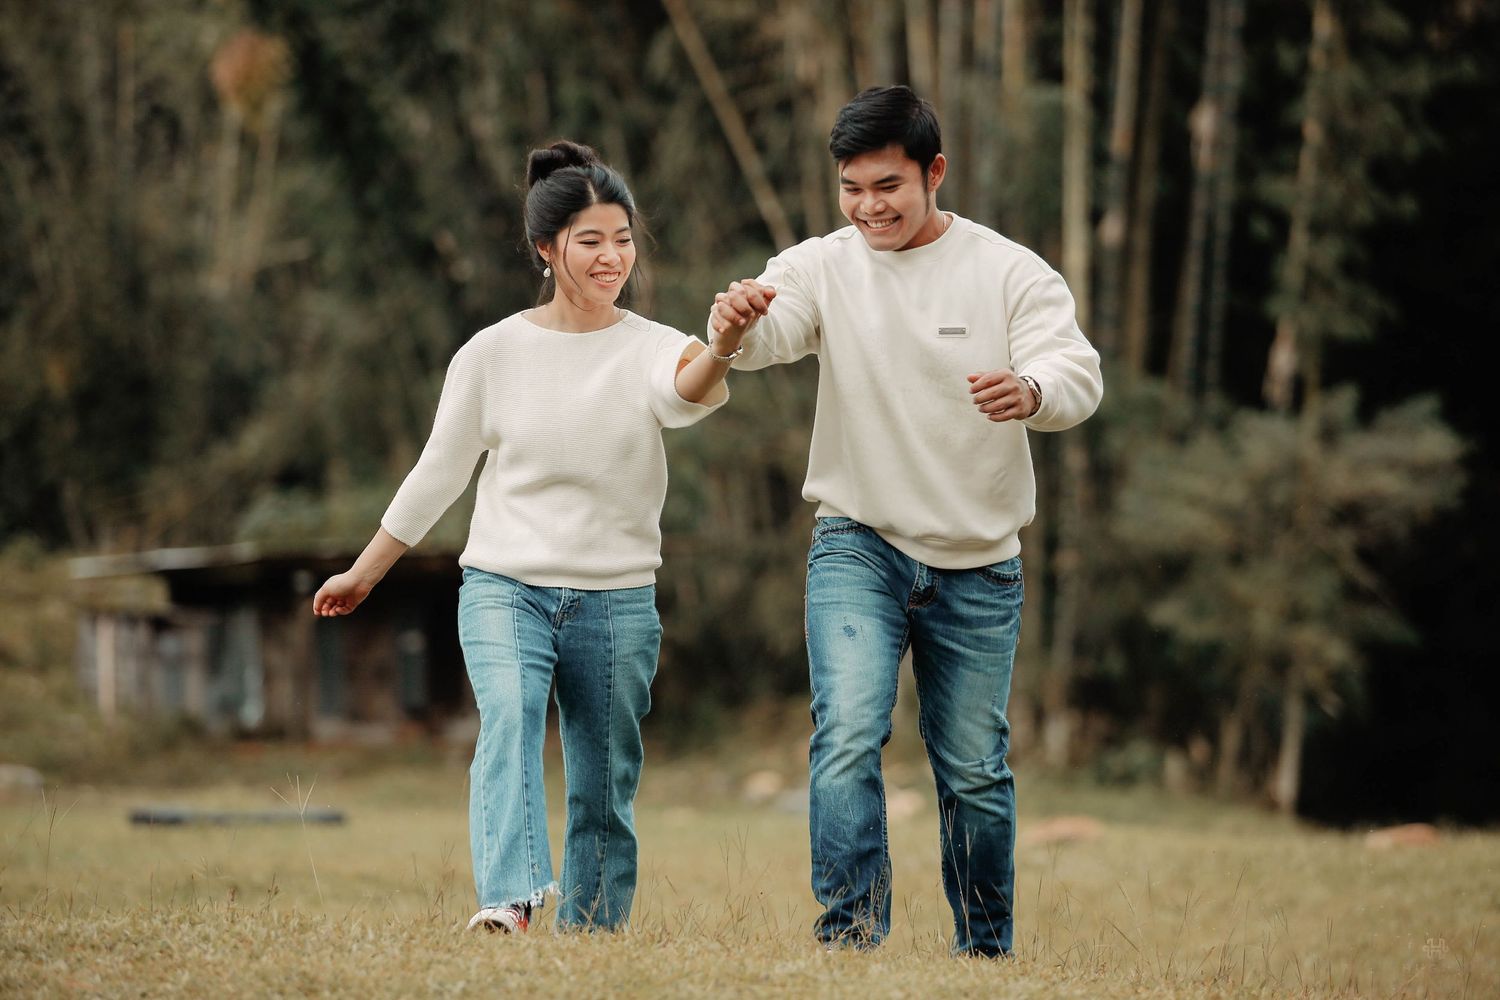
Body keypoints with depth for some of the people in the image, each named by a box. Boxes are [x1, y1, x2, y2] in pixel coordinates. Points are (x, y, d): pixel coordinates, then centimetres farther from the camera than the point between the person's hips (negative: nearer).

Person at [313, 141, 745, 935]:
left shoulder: (651, 349, 0)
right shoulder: (494, 354, 2)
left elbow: (685, 393, -26)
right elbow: (438, 474, 12)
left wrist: (722, 350, -50)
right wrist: (363, 573, 18)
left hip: (617, 601, 1)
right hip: (504, 587, -1)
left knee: (605, 796, 4)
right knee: (510, 719, -29)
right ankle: (510, 899, -46)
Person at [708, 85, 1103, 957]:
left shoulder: (1010, 272, -4)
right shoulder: (823, 267, -1)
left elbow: (1079, 376, -15)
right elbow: (769, 334, -20)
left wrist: (1031, 392, -40)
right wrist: (734, 326, -45)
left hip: (978, 565, 0)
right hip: (858, 548, 0)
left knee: (975, 771, 9)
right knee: (848, 736, -20)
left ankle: (988, 952, 24)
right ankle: (850, 927, -17)